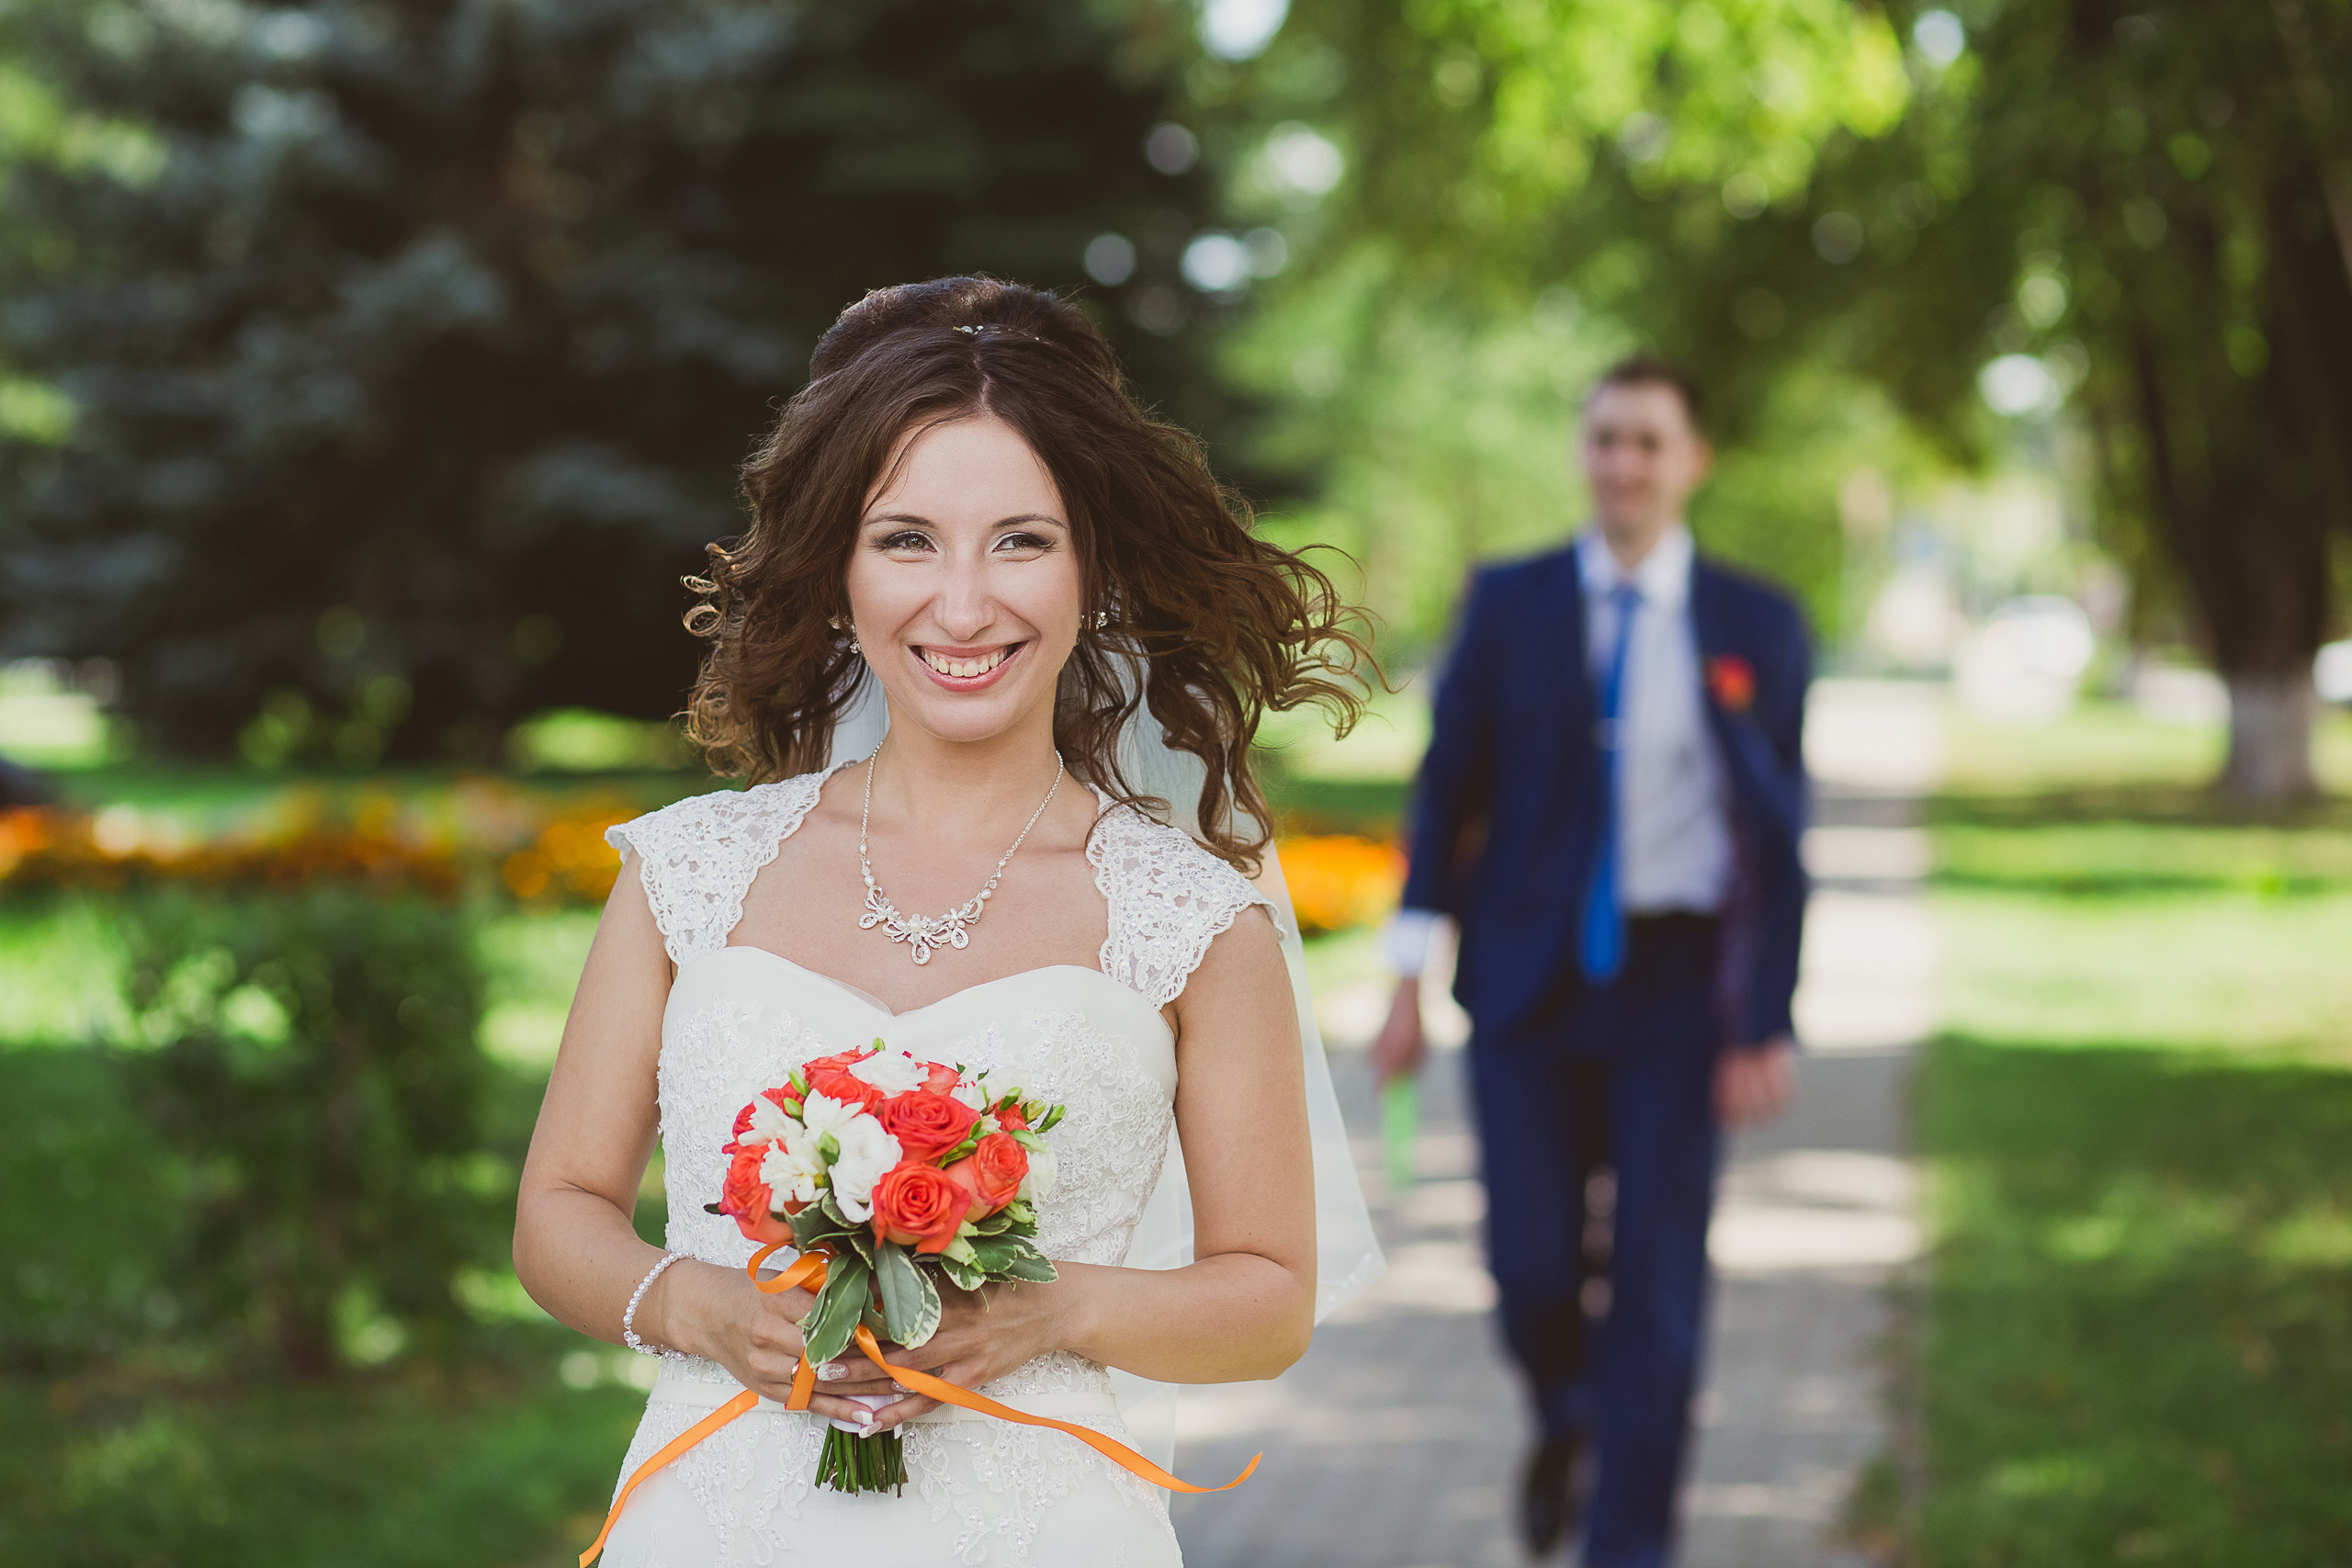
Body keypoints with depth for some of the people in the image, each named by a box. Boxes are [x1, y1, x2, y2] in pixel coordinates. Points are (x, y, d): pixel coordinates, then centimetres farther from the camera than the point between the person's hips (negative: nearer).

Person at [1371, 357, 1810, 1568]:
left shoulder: (1756, 628, 1)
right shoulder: (1508, 605, 4)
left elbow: (1779, 837, 1)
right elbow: (1448, 788, 5)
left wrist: (1766, 1026, -4)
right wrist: (1410, 978, 0)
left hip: (1677, 984, -1)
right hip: (1529, 979, 1)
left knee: (1657, 1283, -3)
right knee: (1531, 1265, -2)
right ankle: (1566, 1420, 32)